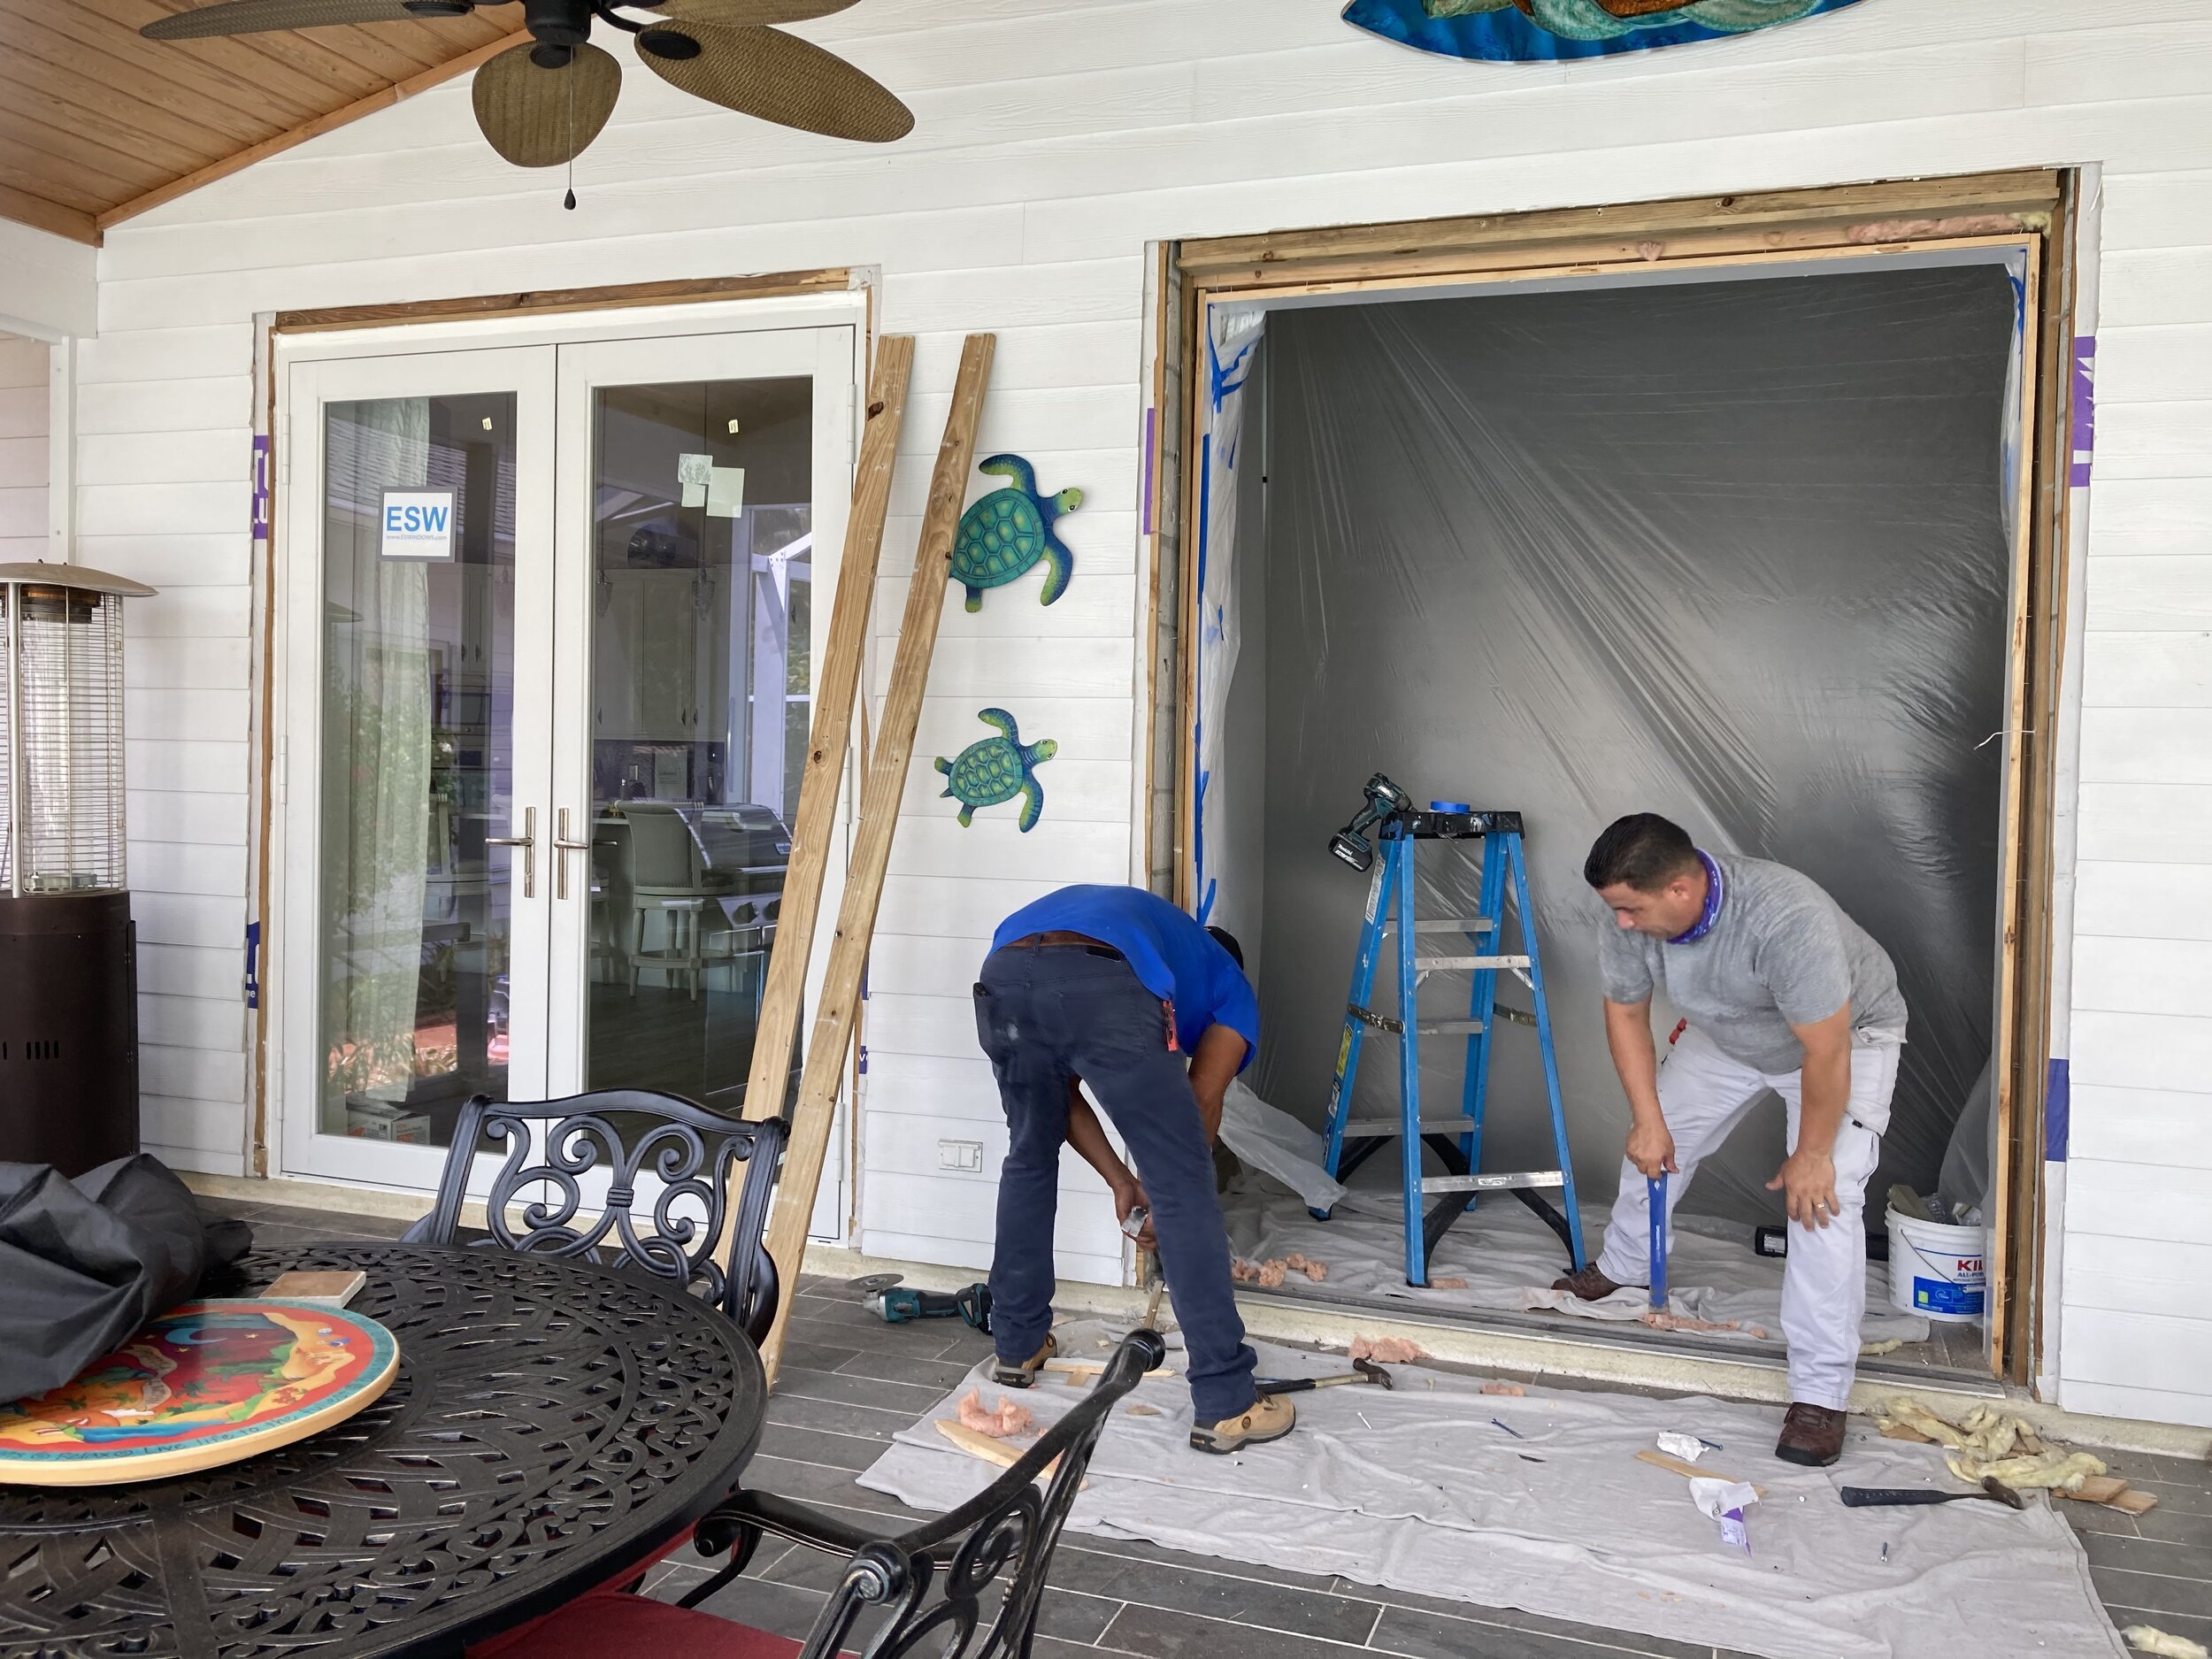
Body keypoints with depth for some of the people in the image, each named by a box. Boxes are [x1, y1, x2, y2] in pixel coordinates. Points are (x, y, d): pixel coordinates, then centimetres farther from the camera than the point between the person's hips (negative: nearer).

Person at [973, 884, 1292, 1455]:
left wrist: (1122, 1182, 43)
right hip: (1103, 986, -5)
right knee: (1184, 1192, 8)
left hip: (1002, 977, 5)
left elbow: (1060, 1091, 40)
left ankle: (1018, 1347, 40)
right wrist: (1165, 1196, 35)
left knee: (1029, 1158, 29)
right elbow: (1201, 1104, 21)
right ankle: (1225, 1406, 11)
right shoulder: (1230, 984, 34)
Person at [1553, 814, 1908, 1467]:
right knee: (1654, 1147, 13)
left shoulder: (1786, 919, -44)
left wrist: (1811, 1156, -25)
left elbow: (1825, 1053, -35)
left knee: (1825, 1200, -19)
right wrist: (1648, 1118, -10)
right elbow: (1625, 1012, -8)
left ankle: (1820, 1395, -11)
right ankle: (1621, 1267, 41)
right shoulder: (1636, 917, -25)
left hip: (1847, 1036, -6)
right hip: (1726, 1035, 6)